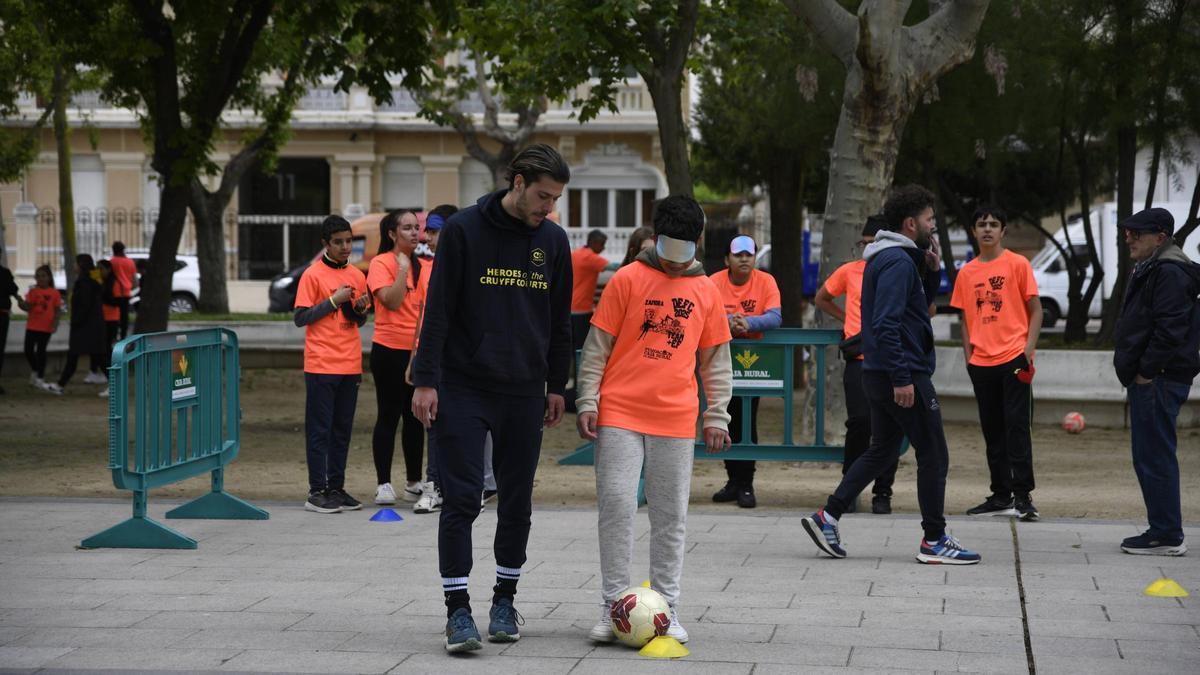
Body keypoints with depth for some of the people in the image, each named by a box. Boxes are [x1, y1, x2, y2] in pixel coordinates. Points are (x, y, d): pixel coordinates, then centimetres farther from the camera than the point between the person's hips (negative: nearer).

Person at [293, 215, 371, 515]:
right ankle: (317, 492, -2)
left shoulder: (357, 276, 13)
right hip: (321, 364, -5)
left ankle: (336, 488, 14)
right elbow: (300, 318, -8)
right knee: (320, 430, -3)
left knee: (342, 430, 8)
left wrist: (360, 309, -1)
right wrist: (333, 301, -14)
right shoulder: (313, 275, -4)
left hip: (350, 365, 6)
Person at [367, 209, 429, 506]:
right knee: (389, 417, -2)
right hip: (390, 350, -6)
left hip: (419, 351, 6)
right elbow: (392, 301, -18)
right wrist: (403, 268, -19)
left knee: (415, 417, 10)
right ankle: (383, 484, 3)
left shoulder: (423, 267, 12)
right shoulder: (381, 264, -7)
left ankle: (414, 484, 18)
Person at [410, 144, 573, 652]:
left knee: (517, 501, 8)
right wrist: (425, 380, -10)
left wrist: (557, 386, 12)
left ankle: (504, 601, 22)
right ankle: (458, 610, -2)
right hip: (462, 387, -4)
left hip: (524, 391, 4)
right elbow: (438, 310, -6)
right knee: (461, 499, -6)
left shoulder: (553, 240, 6)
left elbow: (560, 320, 14)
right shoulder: (464, 229, -6)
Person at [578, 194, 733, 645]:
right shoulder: (628, 279, 2)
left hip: (676, 419, 2)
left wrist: (717, 416, 9)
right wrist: (587, 402, -3)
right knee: (616, 507, -7)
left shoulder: (706, 290, 10)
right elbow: (597, 345, 3)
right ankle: (613, 608, 0)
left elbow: (716, 358, 15)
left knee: (671, 517, 4)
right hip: (620, 413, -2)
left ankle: (666, 609, 11)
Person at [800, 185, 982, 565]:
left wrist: (930, 269, 11)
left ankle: (829, 515, 12)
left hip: (879, 374, 10)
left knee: (882, 450, 17)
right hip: (903, 374, -10)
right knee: (933, 455, -1)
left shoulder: (887, 258, 16)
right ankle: (934, 540, 5)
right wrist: (902, 377, -26)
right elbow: (886, 323, -25)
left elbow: (922, 305, 26)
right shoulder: (898, 262, -16)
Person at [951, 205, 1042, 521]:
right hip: (981, 362, 5)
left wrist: (1029, 348, -10)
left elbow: (1035, 309, -1)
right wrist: (968, 355, 6)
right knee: (992, 431, 8)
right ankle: (1001, 496, 15)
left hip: (1013, 359, -4)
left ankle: (1023, 496, -4)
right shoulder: (966, 273, 11)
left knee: (1017, 427, -7)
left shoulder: (1018, 264, -1)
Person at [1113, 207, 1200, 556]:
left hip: (1158, 382, -11)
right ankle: (1165, 531, 21)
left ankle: (1167, 535, -5)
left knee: (1154, 457, -9)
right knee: (1151, 457, 15)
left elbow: (1171, 328, -23)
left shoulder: (1169, 273, -15)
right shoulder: (1148, 270, 20)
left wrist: (1147, 371, -19)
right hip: (1148, 379, 11)